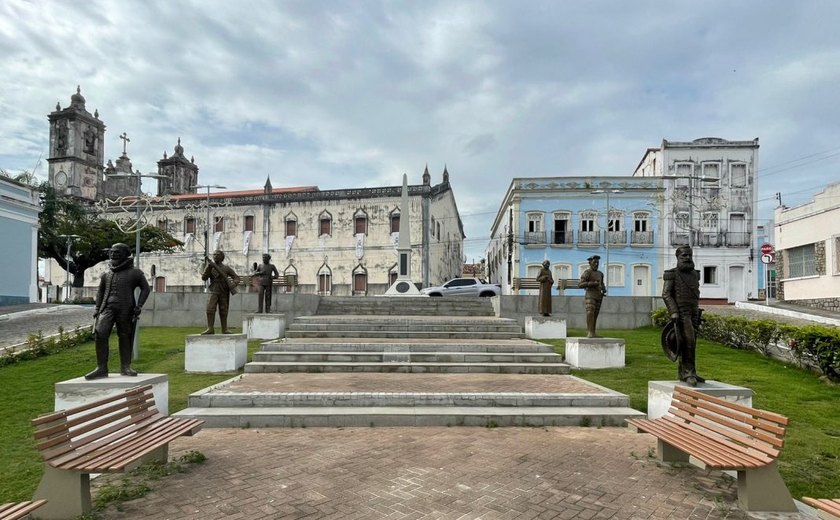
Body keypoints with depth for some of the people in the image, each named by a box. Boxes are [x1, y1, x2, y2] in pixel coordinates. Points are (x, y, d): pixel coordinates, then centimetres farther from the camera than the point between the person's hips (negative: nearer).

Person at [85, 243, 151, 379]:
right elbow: (100, 291, 22)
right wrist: (97, 308, 13)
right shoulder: (107, 274, 13)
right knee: (100, 335, -11)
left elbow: (145, 288, 5)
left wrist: (139, 306, -6)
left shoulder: (134, 273, 1)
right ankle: (101, 368, -5)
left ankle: (125, 367, 15)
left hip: (126, 311, -3)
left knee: (125, 338, 3)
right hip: (107, 308, 3)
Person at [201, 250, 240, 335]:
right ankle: (210, 329, -11)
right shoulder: (209, 267, 7)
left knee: (223, 311, 4)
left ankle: (224, 329, 12)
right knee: (210, 309, -14)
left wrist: (234, 284, -15)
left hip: (224, 292, 0)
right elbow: (204, 278, -6)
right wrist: (209, 267, -17)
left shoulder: (226, 268, 5)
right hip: (213, 292, 0)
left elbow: (236, 277, 6)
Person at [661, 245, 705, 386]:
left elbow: (696, 295, 21)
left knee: (690, 343, 6)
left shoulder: (694, 274, 14)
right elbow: (666, 295, -11)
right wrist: (674, 313, -20)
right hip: (680, 313, -6)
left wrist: (697, 315, 18)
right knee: (687, 341, -17)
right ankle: (689, 372, -14)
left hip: (693, 313, 7)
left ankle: (683, 373, 13)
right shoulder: (672, 274, -5)